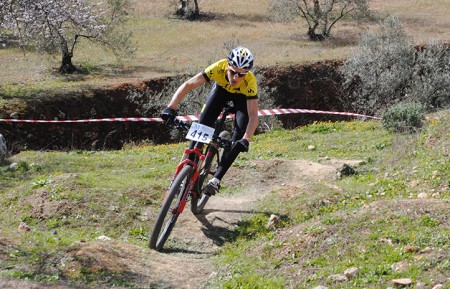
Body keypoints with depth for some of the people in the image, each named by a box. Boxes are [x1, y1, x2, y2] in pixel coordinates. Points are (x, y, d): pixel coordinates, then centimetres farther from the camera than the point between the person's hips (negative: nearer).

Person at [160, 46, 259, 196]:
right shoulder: (219, 67, -39)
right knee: (203, 124, -16)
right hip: (221, 88, 1)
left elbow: (253, 115, -42)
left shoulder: (250, 82, -40)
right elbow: (188, 85, -37)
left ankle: (217, 178, -15)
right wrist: (171, 108, -48)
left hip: (242, 96, -1)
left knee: (241, 129, -22)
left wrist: (246, 140, -57)